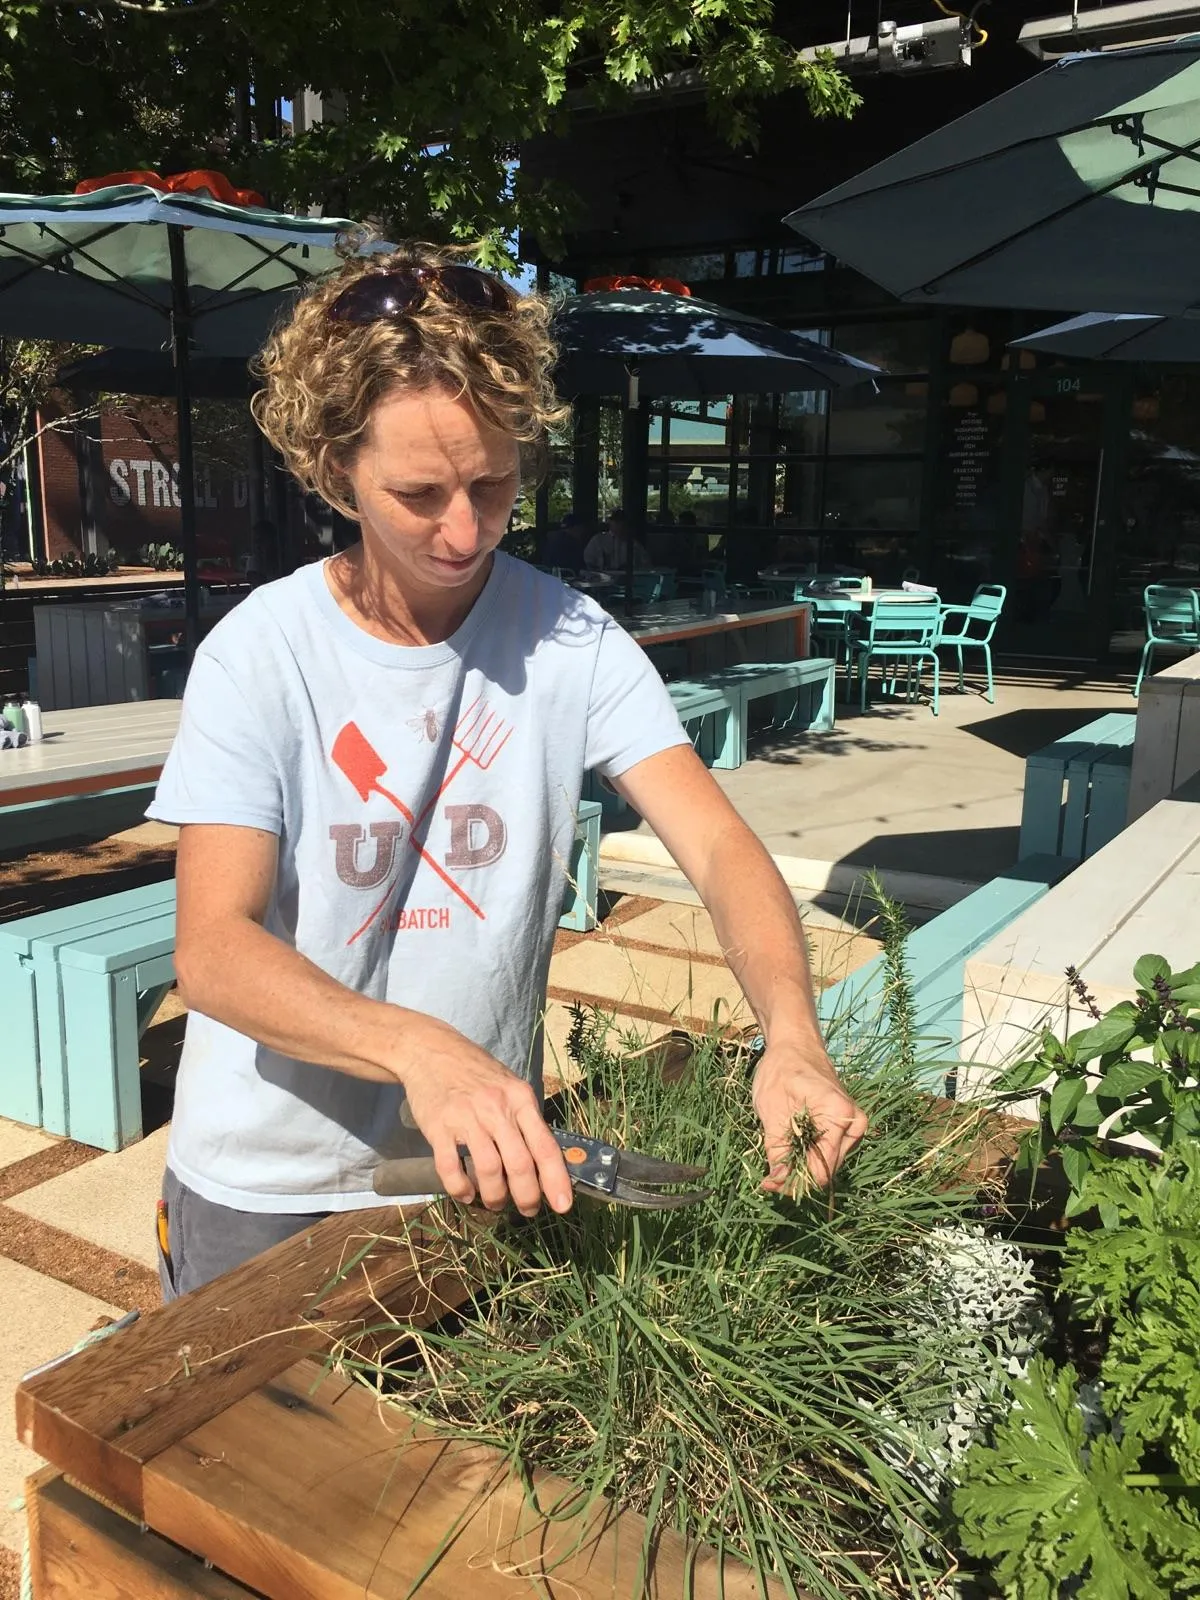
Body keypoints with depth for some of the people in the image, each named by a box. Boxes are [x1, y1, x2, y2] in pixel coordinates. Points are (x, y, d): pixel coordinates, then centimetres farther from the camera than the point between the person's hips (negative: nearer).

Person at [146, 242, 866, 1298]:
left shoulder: (570, 639, -11)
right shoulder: (261, 654, -17)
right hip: (266, 1184, -1)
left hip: (486, 1163, 2)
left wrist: (791, 1036, -35)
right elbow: (212, 950, -24)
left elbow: (717, 844, -17)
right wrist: (421, 1048, -42)